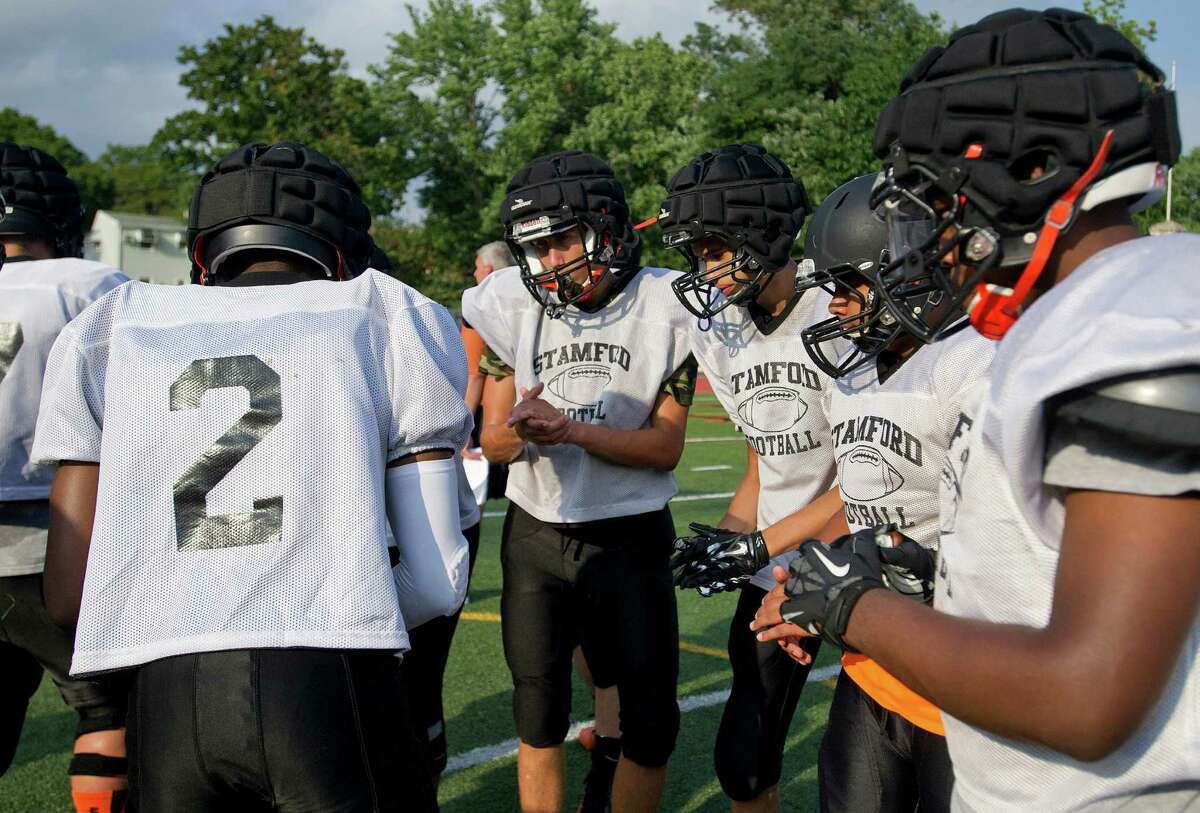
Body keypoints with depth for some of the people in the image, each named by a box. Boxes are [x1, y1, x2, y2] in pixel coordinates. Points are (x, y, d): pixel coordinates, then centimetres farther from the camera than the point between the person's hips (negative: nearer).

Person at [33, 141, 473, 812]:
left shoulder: (109, 332, 16)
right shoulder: (388, 319, 11)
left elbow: (70, 594, 12)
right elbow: (438, 582, 6)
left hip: (165, 701, 3)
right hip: (337, 686, -2)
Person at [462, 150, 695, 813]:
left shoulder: (662, 308, -8)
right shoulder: (514, 307, -4)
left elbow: (666, 447, -9)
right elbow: (493, 441, -2)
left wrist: (572, 430, -24)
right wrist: (520, 431, -26)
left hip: (631, 539, -1)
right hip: (536, 536, 2)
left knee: (652, 725, 5)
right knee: (539, 720, 13)